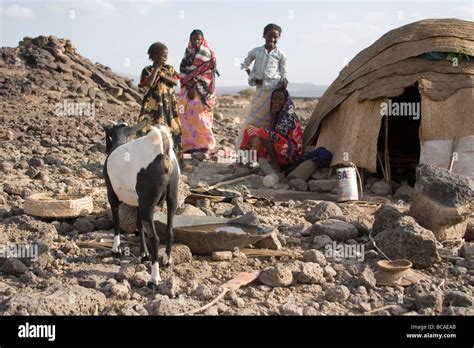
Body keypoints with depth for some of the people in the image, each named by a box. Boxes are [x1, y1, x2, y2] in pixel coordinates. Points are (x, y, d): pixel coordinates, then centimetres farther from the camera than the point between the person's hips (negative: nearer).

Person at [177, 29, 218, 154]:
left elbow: (206, 73, -8)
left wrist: (193, 84, -13)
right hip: (188, 88, 5)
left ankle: (203, 144, -12)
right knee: (187, 116, -1)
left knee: (199, 115, -14)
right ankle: (190, 145, 2)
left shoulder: (207, 53, 0)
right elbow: (183, 71, 10)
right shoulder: (188, 53, 16)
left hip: (201, 90, -5)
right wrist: (188, 83, -7)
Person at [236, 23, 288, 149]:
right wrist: (252, 78, 12)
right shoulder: (256, 52, 7)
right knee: (253, 117, 6)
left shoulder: (280, 55, 3)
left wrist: (283, 81, -15)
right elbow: (245, 65, 23)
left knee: (271, 119, -2)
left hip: (274, 90, -2)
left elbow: (284, 74, 6)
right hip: (260, 90, 2)